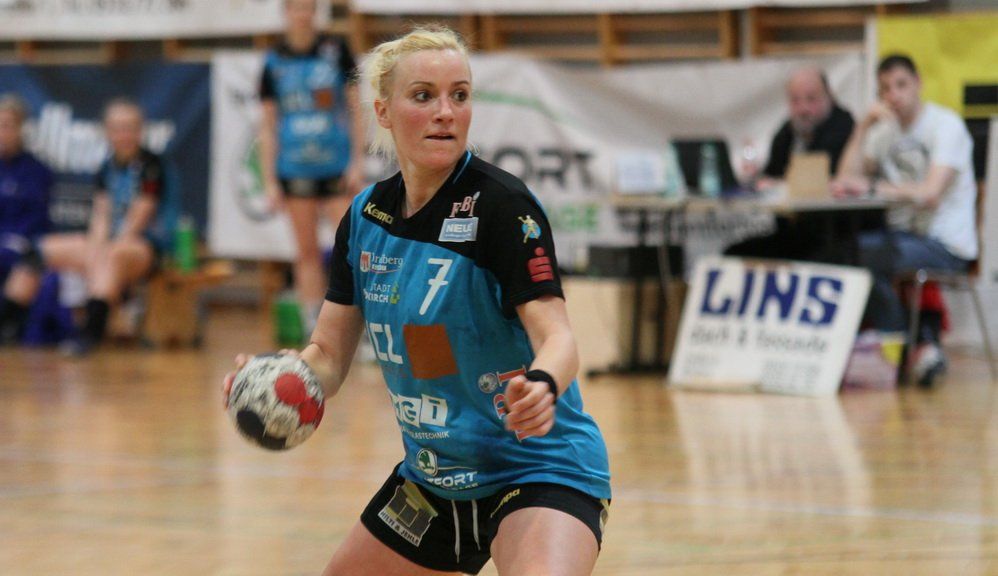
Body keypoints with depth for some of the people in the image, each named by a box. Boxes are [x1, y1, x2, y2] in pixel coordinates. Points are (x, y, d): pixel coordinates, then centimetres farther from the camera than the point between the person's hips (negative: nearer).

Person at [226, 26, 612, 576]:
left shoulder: (503, 204, -16)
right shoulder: (366, 216, 2)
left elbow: (555, 335, -24)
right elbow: (328, 354, 3)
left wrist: (542, 385, -47)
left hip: (537, 466, -7)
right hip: (432, 476, 7)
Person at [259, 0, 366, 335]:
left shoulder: (336, 52, 1)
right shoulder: (275, 63, 5)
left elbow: (355, 109, 4)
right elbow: (268, 126, 8)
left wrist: (358, 161, -4)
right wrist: (269, 181, 3)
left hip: (336, 167, -1)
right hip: (295, 167, 1)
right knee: (307, 253, 4)